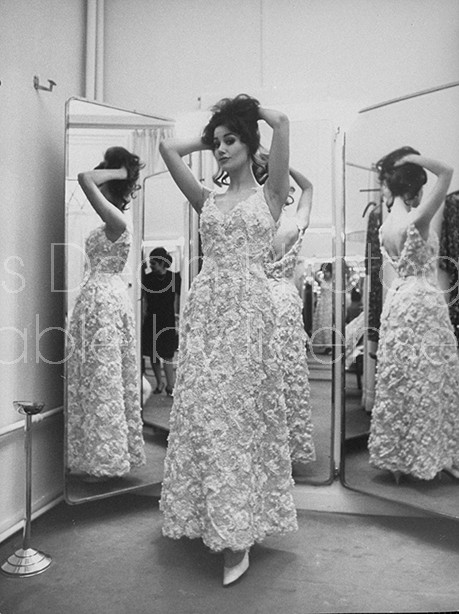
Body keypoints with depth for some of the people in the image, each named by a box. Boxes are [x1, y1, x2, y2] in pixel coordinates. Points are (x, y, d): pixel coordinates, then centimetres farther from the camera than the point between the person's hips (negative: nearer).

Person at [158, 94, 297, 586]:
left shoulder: (268, 195, 8)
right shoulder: (207, 199, 16)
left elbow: (281, 121, 0)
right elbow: (168, 148, 13)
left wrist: (248, 110, 18)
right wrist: (209, 136, 23)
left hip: (248, 306, -3)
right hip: (205, 305, 4)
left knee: (241, 411, -3)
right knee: (202, 410, 3)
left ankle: (239, 531, 7)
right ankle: (216, 519, 19)